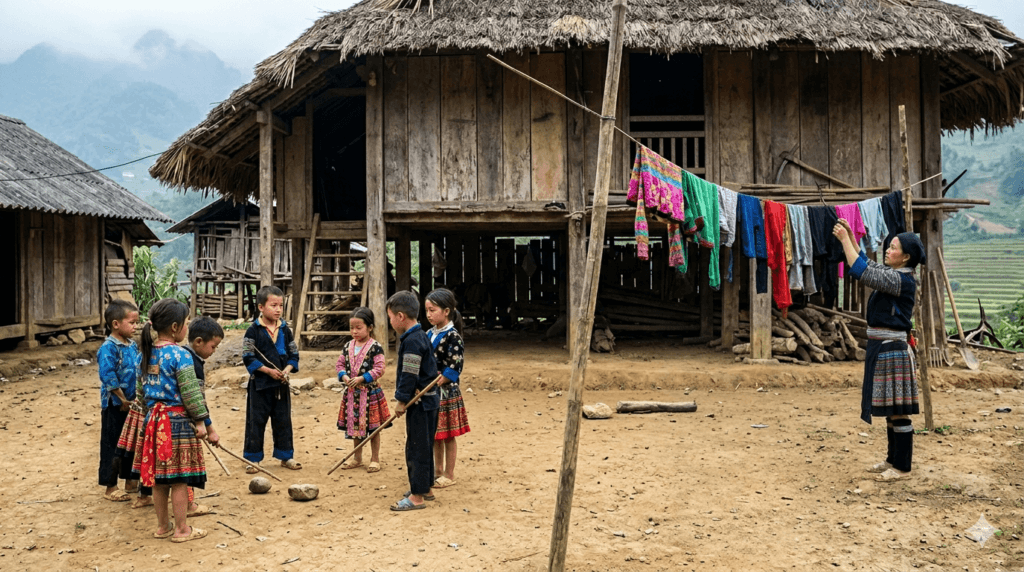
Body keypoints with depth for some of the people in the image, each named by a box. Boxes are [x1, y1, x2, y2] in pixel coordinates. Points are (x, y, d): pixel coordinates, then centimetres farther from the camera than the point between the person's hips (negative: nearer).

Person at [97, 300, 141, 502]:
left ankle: (130, 480, 30)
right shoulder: (109, 348, -18)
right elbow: (108, 377, -24)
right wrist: (123, 400, -20)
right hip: (115, 405, -8)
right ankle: (110, 487, 12)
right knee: (112, 445, 3)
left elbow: (139, 370, 14)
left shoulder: (133, 345, 6)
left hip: (132, 404, 8)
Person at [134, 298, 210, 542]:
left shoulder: (147, 354, 7)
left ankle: (163, 526, 25)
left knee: (159, 478, 14)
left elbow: (142, 388, 15)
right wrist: (200, 421, -9)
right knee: (179, 478, 2)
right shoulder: (180, 355, -15)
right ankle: (182, 529, 10)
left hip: (154, 419, 7)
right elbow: (190, 392, -15)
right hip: (178, 420, -7)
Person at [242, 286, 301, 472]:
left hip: (281, 384, 4)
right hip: (260, 384, -4)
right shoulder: (253, 331, -8)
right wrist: (268, 370, -17)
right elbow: (248, 357, -11)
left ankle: (286, 456, 21)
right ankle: (252, 458, 12)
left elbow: (294, 354, 10)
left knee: (283, 421, 11)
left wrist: (287, 369, -9)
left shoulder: (285, 330, 6)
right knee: (256, 422, 2)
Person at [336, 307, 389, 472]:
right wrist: (343, 376, -9)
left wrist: (362, 378, -21)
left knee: (373, 427, 4)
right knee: (354, 426, 15)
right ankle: (357, 458, 29)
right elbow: (340, 363, 11)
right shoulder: (348, 346, 6)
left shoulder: (375, 347, -12)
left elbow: (379, 369, -16)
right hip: (352, 392, 6)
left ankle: (375, 459, 17)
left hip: (370, 392, -5)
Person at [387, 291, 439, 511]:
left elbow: (410, 376, -20)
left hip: (420, 403, -10)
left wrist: (401, 401, -13)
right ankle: (426, 488, 28)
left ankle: (417, 497, 1)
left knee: (417, 448, -4)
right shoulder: (420, 336, 12)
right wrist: (402, 392, 14)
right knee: (422, 447, 18)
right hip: (426, 400, 10)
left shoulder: (412, 341, -20)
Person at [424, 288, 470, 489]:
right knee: (435, 434, 16)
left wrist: (435, 385, -20)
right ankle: (438, 470, 29)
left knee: (447, 435, 3)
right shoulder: (429, 334, 8)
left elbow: (454, 367, -18)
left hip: (446, 391, -7)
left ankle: (449, 475, 13)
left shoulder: (452, 336, -15)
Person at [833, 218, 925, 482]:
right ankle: (893, 459, 26)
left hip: (893, 350, -10)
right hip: (882, 348, 10)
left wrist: (844, 239, -17)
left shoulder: (901, 280, -17)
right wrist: (850, 236, 11)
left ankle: (902, 466, 6)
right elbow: (866, 263, 23)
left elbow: (860, 270, -23)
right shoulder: (890, 273, 9)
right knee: (890, 410, 17)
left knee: (898, 410, -2)